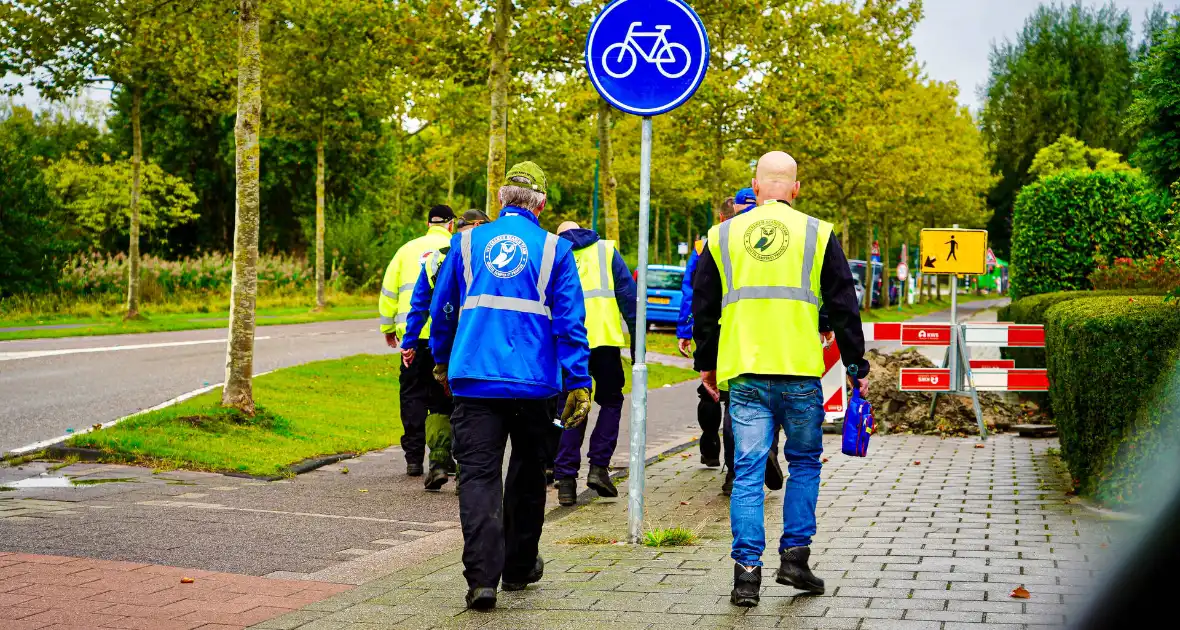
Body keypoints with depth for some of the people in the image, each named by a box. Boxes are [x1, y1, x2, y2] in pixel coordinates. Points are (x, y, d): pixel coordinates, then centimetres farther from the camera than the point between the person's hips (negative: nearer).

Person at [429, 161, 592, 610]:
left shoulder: (467, 242, 7)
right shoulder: (554, 250, 1)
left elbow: (442, 308, 15)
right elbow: (571, 322, -3)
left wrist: (441, 361, 30)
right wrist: (579, 384, -1)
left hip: (473, 382, 0)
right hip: (534, 384, 0)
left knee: (478, 477, -2)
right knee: (527, 476, 17)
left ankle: (482, 578, -14)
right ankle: (519, 567, 28)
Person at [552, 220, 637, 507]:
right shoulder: (606, 250, 14)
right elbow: (627, 291, 3)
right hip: (604, 338, -1)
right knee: (610, 401, 14)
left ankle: (566, 478, 1)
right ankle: (598, 467, 1)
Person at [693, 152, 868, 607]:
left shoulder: (723, 236, 9)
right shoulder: (817, 235, 4)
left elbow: (703, 307, 14)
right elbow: (843, 307, 5)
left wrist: (706, 364, 25)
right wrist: (856, 366, 13)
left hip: (743, 374, 1)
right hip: (800, 373, -1)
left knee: (748, 471, 2)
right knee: (805, 463, 16)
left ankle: (747, 572, -2)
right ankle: (794, 557, 12)